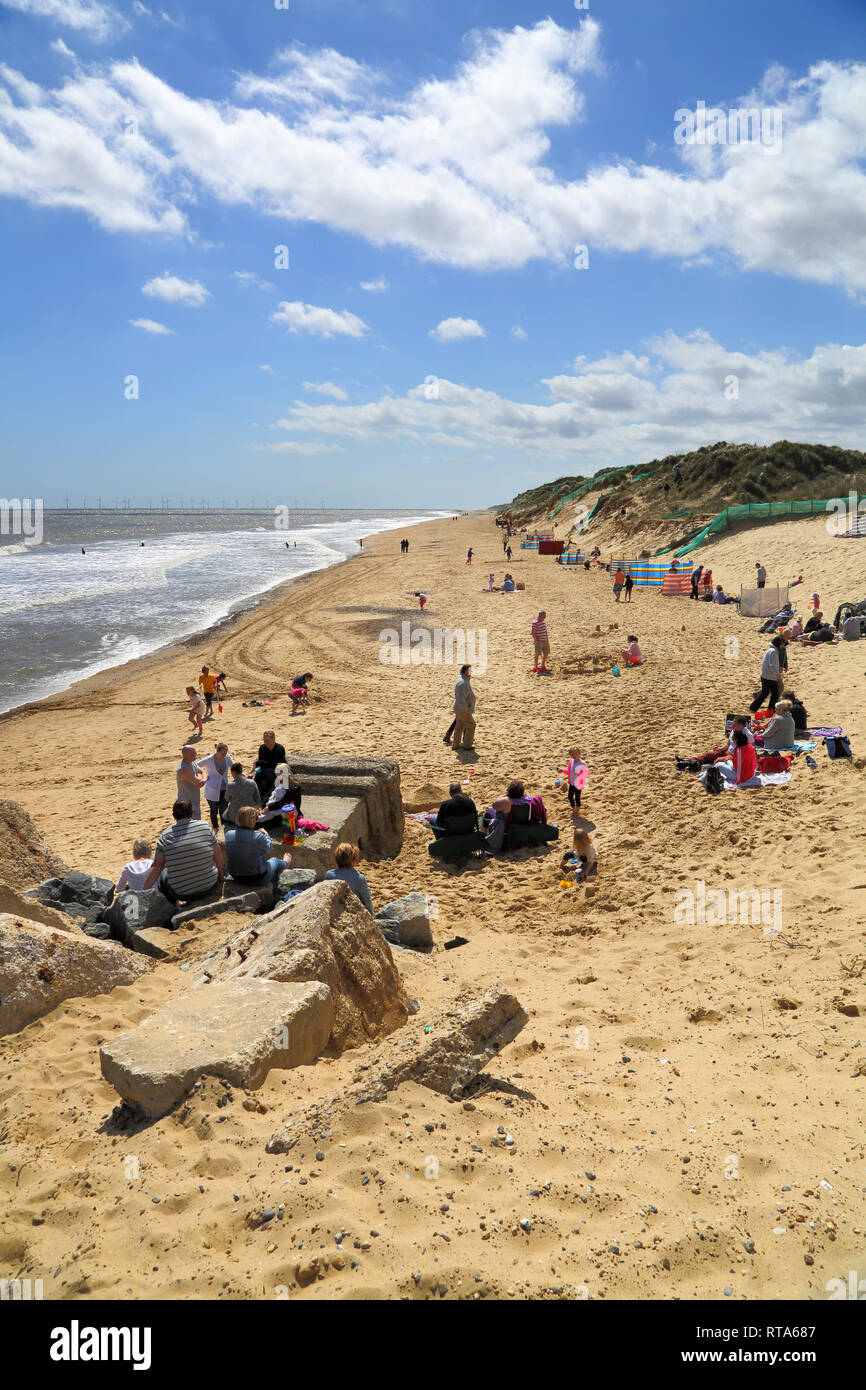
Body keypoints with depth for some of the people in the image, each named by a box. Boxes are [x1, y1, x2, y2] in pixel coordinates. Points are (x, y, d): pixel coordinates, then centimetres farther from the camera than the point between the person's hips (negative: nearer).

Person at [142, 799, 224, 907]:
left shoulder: (165, 836, -7)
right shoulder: (204, 826, -6)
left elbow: (157, 866, -7)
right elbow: (218, 855, 1)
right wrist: (222, 876, 15)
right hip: (209, 887, 0)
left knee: (162, 876, 29)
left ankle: (176, 902, 8)